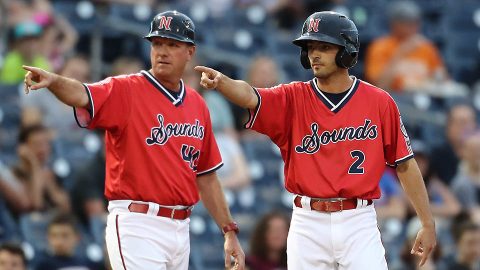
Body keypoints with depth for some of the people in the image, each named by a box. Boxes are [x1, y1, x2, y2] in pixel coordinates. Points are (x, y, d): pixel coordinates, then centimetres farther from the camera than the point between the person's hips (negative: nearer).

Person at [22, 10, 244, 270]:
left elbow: (206, 177, 17)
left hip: (180, 227, 6)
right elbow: (82, 96, -26)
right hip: (137, 226, -6)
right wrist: (54, 80, -47)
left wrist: (229, 231, 14)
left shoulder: (197, 105, 12)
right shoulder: (125, 91, -5)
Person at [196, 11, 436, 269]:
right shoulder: (294, 99, 3)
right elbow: (249, 97, -17)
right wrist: (220, 81, -40)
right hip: (308, 225, 2)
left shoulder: (379, 102, 2)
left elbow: (404, 164, 6)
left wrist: (428, 224, 4)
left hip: (358, 222, -2)